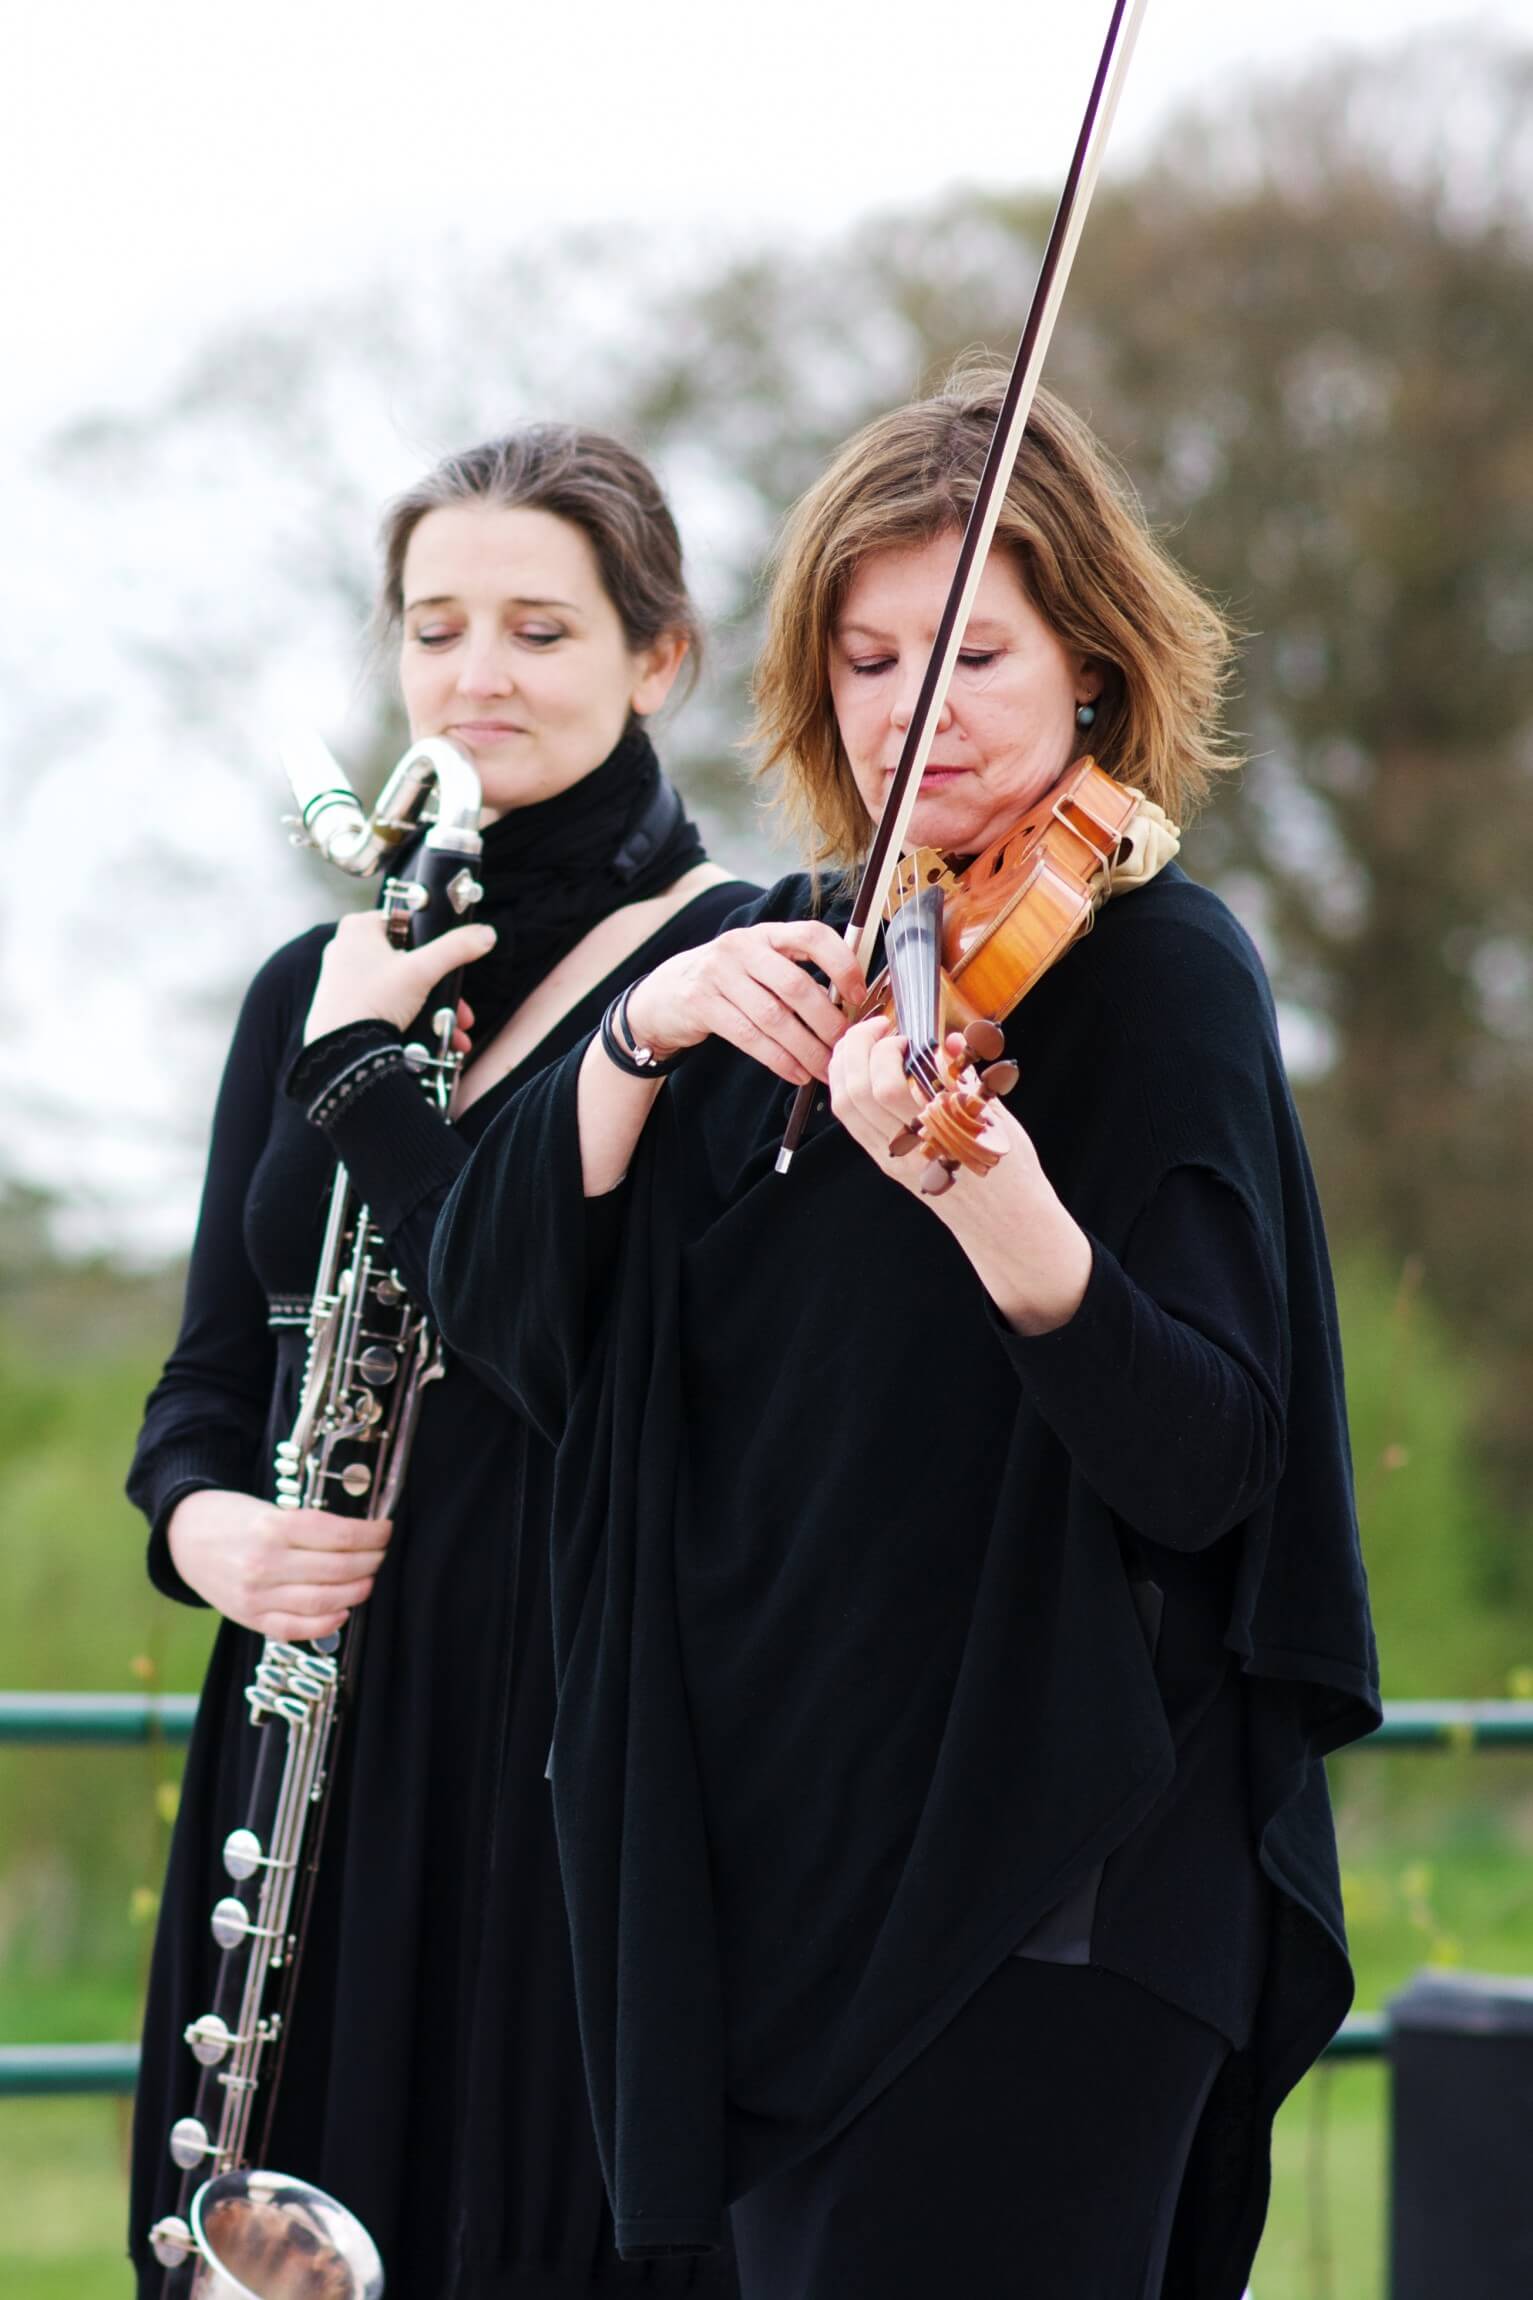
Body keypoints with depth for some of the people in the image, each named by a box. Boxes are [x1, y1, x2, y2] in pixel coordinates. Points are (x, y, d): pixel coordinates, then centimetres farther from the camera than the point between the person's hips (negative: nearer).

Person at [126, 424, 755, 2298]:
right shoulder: (313, 983, 14)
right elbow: (207, 1385, 15)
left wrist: (364, 1060, -12)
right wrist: (208, 1525, -6)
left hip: (588, 1730, -6)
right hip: (321, 1734, 6)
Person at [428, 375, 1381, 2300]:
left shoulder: (1159, 966, -6)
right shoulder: (783, 957, 11)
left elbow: (1202, 1471, -18)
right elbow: (499, 1303, 2)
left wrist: (1003, 1215, -35)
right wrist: (644, 1033, -13)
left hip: (1038, 1895, -6)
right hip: (763, 1876, 6)